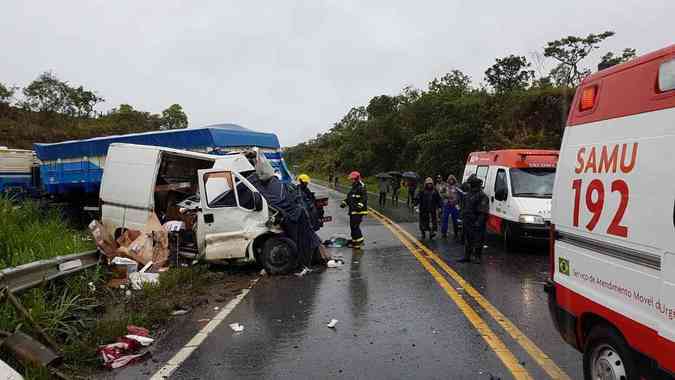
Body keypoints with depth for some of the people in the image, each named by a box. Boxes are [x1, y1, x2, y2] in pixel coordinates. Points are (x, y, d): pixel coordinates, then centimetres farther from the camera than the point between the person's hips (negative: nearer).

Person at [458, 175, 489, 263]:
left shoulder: (482, 196, -11)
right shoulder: (467, 195, 15)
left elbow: (483, 212, -17)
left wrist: (479, 222, -23)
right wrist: (463, 218, 19)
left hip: (476, 223, -8)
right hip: (467, 222, 8)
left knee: (478, 241, -1)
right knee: (467, 240, 14)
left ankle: (478, 257, 8)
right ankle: (467, 257, 22)